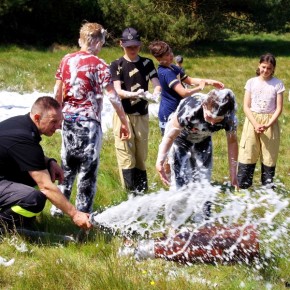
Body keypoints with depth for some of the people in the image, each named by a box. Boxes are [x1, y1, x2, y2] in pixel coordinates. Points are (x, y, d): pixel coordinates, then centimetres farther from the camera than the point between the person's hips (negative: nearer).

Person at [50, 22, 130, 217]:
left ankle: (58, 207, 20)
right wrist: (124, 122, -8)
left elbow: (57, 91, 11)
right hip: (89, 121, -5)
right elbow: (112, 96, -13)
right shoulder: (99, 65, -9)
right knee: (88, 169, 1)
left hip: (68, 119, 6)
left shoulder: (67, 60, 6)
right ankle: (83, 213, 1)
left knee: (67, 166, 17)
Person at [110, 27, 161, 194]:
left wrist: (156, 93, -27)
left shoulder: (147, 63, 7)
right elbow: (117, 91, -13)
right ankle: (132, 193, -8)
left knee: (142, 156, 9)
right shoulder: (117, 65, -2)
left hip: (142, 115, 3)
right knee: (126, 156, -8)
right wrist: (133, 94, -33)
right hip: (123, 115, -3)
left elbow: (157, 84, -3)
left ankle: (142, 193, 16)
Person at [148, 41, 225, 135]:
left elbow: (189, 80, 15)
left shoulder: (173, 68, 6)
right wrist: (200, 88, -14)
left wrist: (210, 82, 4)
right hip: (169, 114, -10)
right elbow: (184, 92, -31)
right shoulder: (165, 72, -25)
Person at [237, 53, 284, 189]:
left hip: (270, 123, -1)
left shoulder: (278, 84, 0)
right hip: (252, 120, 1)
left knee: (269, 157, 1)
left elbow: (279, 108, -2)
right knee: (247, 155, -3)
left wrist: (268, 125, -15)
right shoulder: (251, 82, 3)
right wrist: (255, 124, -13)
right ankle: (242, 187, 2)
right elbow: (246, 106, 0)